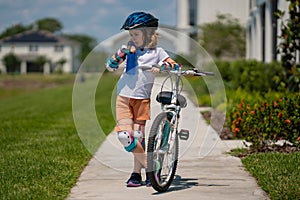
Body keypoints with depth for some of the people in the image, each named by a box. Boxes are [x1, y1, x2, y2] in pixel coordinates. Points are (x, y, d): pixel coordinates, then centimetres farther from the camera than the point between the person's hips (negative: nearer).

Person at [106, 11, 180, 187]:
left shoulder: (156, 52, 4)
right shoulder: (129, 50, 10)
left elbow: (176, 66, -2)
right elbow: (110, 66, 8)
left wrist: (161, 66, -20)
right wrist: (121, 54, -8)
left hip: (142, 99, -2)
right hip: (124, 98, 2)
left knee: (138, 136, -1)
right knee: (124, 136, -10)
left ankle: (137, 173, 11)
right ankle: (149, 166, 3)